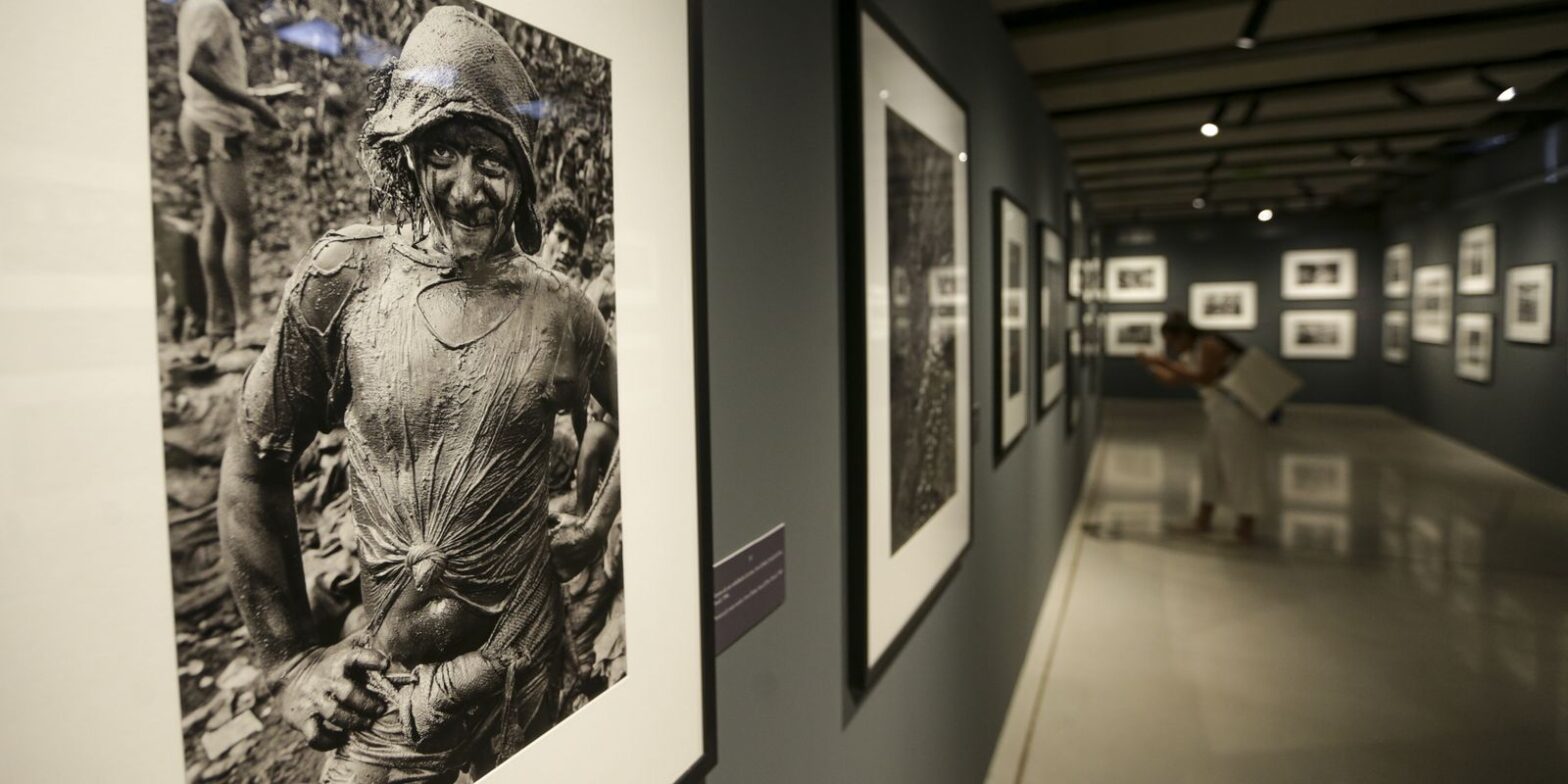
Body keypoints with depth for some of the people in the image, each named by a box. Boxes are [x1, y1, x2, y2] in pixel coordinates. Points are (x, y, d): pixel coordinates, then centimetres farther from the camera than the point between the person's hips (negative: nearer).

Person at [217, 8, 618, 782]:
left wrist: (596, 526, 5)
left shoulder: (557, 309, -8)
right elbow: (253, 467, -2)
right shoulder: (343, 277, -10)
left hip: (526, 673, 2)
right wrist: (289, 660, 1)